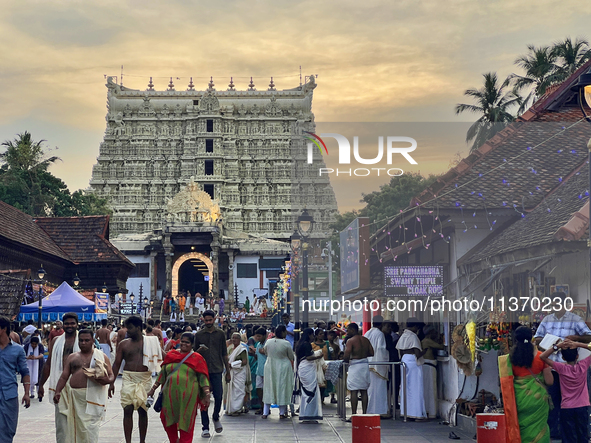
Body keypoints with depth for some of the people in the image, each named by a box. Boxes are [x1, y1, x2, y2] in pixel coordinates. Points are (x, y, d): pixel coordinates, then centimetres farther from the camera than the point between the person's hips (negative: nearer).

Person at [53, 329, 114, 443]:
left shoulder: (101, 356, 11)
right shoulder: (72, 357, 17)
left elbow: (111, 376, 9)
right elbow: (64, 376, 12)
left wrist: (106, 380, -15)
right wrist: (57, 392, -3)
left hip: (93, 397, -3)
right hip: (75, 397, 3)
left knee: (90, 428, -11)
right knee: (76, 427, 2)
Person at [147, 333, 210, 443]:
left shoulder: (197, 358, 2)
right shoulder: (171, 355, 10)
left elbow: (203, 378, -1)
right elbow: (162, 374, 15)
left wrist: (207, 395, -8)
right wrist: (153, 389, 15)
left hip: (188, 395, -3)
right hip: (170, 394, 3)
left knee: (186, 421, 2)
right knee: (168, 420, 8)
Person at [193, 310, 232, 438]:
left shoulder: (220, 334, 8)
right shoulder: (199, 335, 6)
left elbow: (224, 354, 12)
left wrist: (228, 371, 11)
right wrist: (199, 350, -13)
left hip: (217, 370, 0)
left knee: (219, 396, -5)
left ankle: (216, 418, 24)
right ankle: (205, 428, 7)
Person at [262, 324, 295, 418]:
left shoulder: (268, 342, -6)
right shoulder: (286, 343, -16)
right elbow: (291, 357, -5)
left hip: (270, 367, 3)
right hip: (283, 367, -3)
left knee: (269, 389, 12)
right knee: (282, 389, 7)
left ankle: (265, 412, 12)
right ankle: (282, 412, 11)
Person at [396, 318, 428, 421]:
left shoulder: (403, 336, 11)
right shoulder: (413, 337, -14)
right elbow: (418, 354, -18)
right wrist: (424, 350, -2)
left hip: (404, 360, 8)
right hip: (413, 362, -8)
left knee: (406, 388, 12)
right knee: (416, 388, -4)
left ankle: (406, 412, 15)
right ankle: (418, 414, -2)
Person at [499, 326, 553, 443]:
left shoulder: (510, 358, -3)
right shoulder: (540, 356, -4)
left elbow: (506, 381, -1)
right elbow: (549, 381, -1)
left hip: (519, 397, 1)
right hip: (537, 397, -1)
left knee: (521, 430, 9)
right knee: (538, 430, 6)